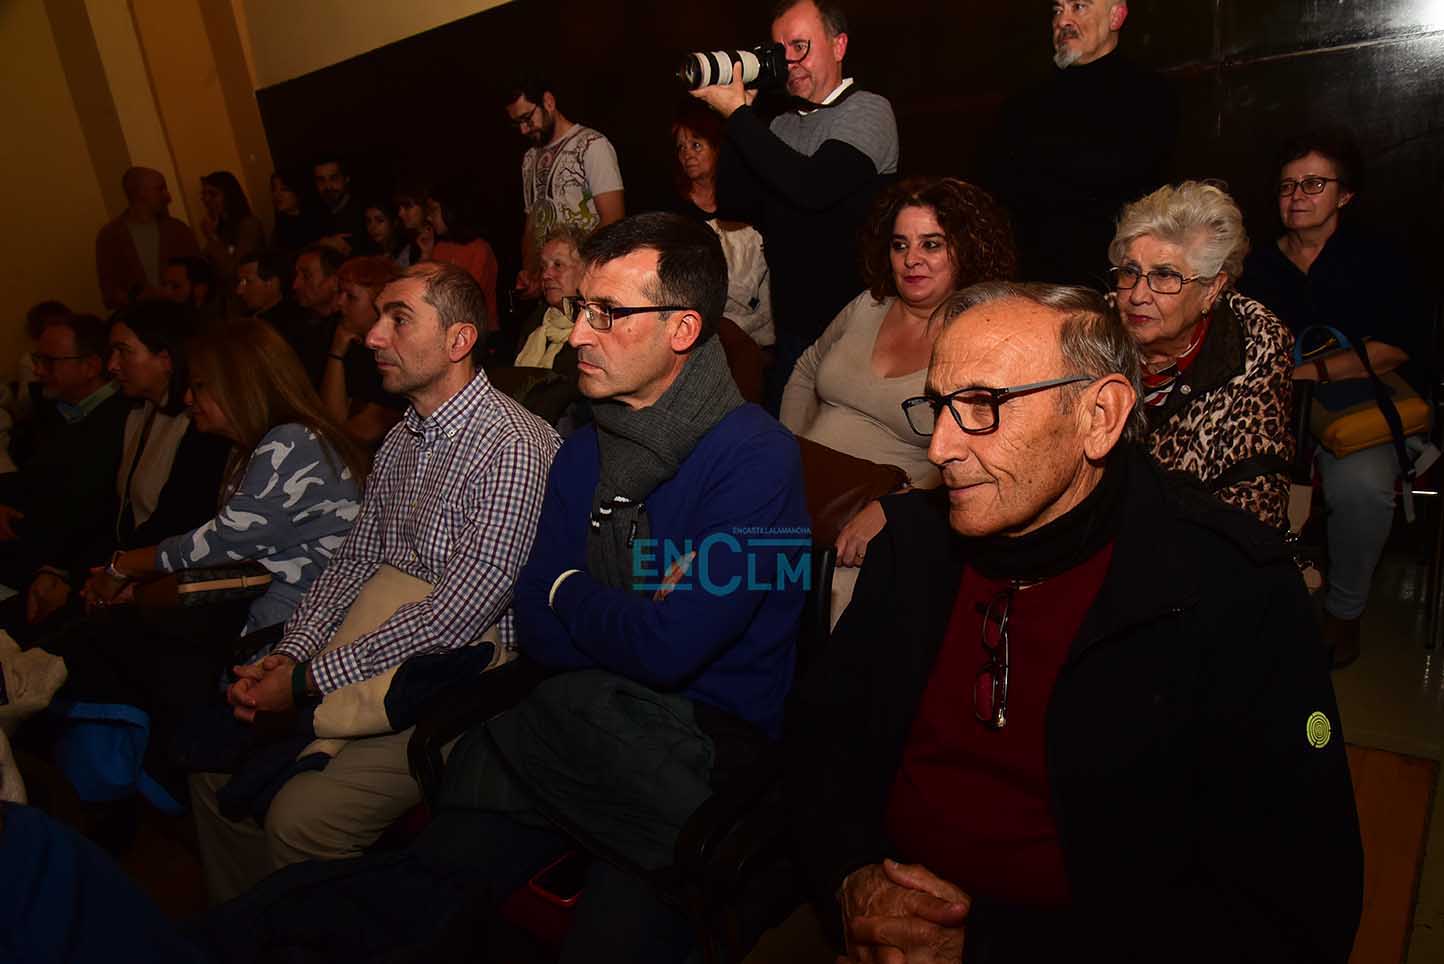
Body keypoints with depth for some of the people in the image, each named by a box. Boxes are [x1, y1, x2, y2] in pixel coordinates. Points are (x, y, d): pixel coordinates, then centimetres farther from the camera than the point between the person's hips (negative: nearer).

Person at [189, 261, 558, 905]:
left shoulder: (515, 448, -21)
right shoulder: (401, 442, 10)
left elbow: (458, 614, -25)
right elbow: (352, 566, 12)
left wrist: (310, 679, -18)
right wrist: (287, 656, -5)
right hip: (375, 665, 9)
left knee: (300, 817, -19)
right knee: (217, 763, 7)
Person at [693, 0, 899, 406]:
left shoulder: (867, 110, -7)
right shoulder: (781, 126, 12)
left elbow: (812, 188, -23)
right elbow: (734, 206, 4)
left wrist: (738, 113, -16)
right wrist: (739, 111, -2)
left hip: (854, 325, -6)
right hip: (793, 327, 6)